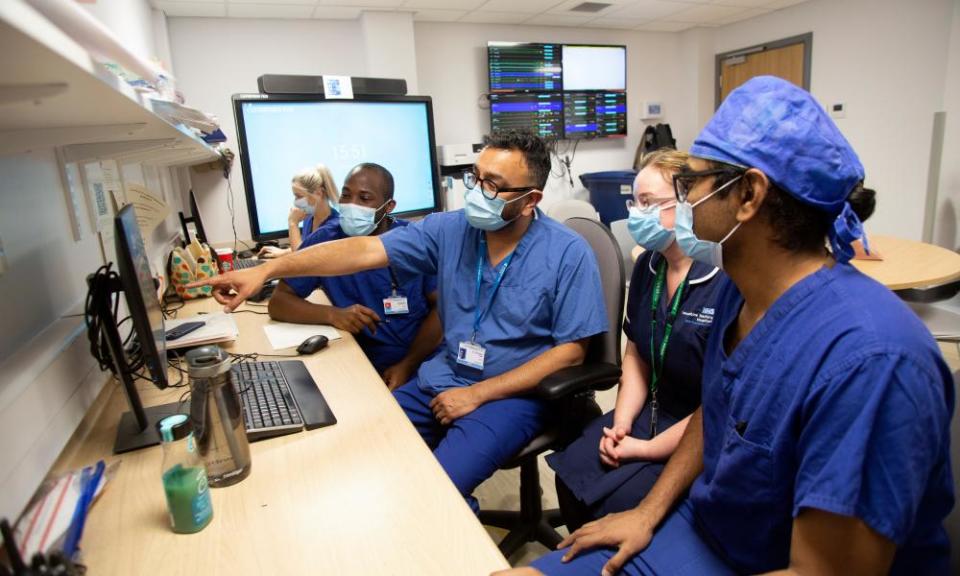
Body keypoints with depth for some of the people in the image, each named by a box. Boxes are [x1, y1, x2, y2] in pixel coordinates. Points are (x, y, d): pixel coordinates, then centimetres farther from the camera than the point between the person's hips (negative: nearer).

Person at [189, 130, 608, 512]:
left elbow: (571, 350, -11)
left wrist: (477, 394, -15)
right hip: (442, 381, 5)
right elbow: (365, 250, -9)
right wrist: (267, 270, -21)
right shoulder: (450, 229, -2)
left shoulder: (569, 255, -11)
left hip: (512, 393, -4)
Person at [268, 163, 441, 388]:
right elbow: (278, 303, -2)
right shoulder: (324, 241, -3)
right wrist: (333, 315, -19)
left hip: (422, 364, -1)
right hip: (364, 367, 2)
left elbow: (441, 307, -4)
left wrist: (408, 365, -15)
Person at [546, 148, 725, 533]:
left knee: (615, 506, -17)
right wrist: (621, 423, -1)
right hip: (651, 412, 7)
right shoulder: (648, 267, 3)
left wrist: (644, 450, -13)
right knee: (570, 475, -6)